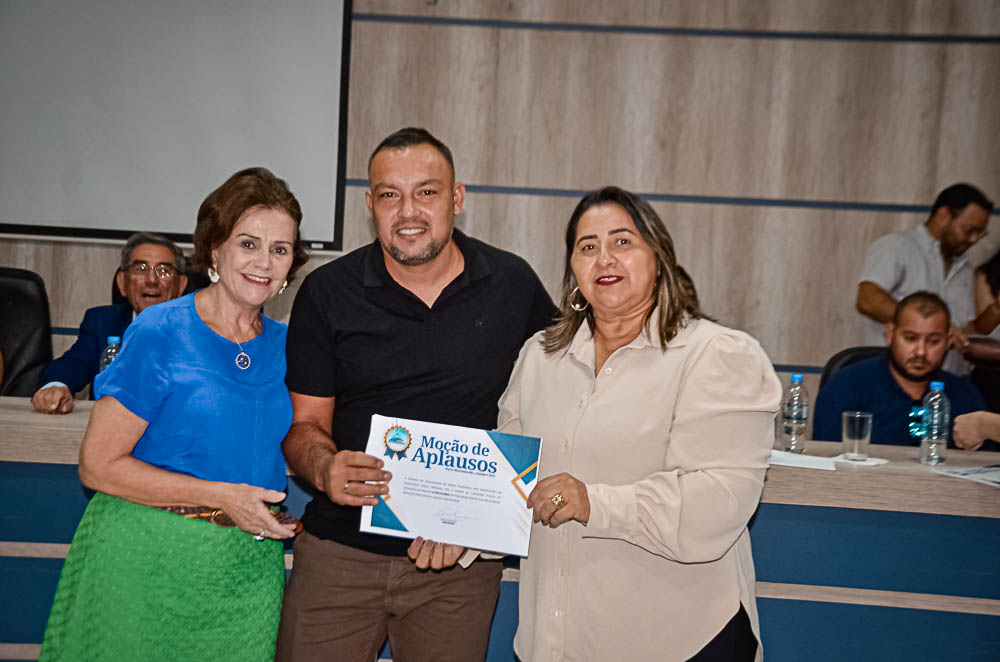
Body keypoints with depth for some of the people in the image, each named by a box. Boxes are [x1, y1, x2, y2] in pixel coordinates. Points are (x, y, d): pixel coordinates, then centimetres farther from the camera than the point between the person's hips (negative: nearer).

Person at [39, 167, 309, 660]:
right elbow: (98, 465, -11)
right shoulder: (159, 333, -10)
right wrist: (221, 497, -16)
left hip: (247, 571, 4)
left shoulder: (284, 344, 5)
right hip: (148, 561, -4)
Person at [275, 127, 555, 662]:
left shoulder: (514, 285, 0)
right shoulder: (327, 293, -2)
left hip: (461, 562, 1)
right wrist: (326, 468, -21)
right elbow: (303, 423, 2)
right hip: (340, 549, 0)